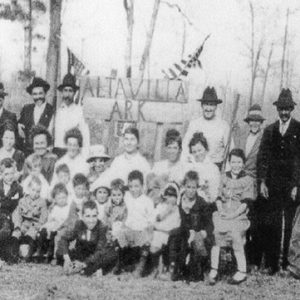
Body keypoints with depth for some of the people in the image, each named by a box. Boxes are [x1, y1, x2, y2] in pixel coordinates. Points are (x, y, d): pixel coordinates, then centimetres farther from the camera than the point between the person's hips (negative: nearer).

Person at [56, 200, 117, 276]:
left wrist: (84, 264, -41)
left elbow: (100, 251, -29)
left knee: (111, 255, -33)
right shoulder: (79, 225, -12)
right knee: (60, 252, -20)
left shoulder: (101, 228, -20)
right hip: (81, 255, 3)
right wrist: (66, 257, -34)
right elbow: (64, 239, -17)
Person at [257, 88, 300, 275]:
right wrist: (262, 182, -1)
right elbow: (262, 158, 9)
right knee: (270, 225, 0)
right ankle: (271, 263, 5)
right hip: (271, 186, 2)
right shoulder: (269, 130, 12)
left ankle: (284, 262, 9)